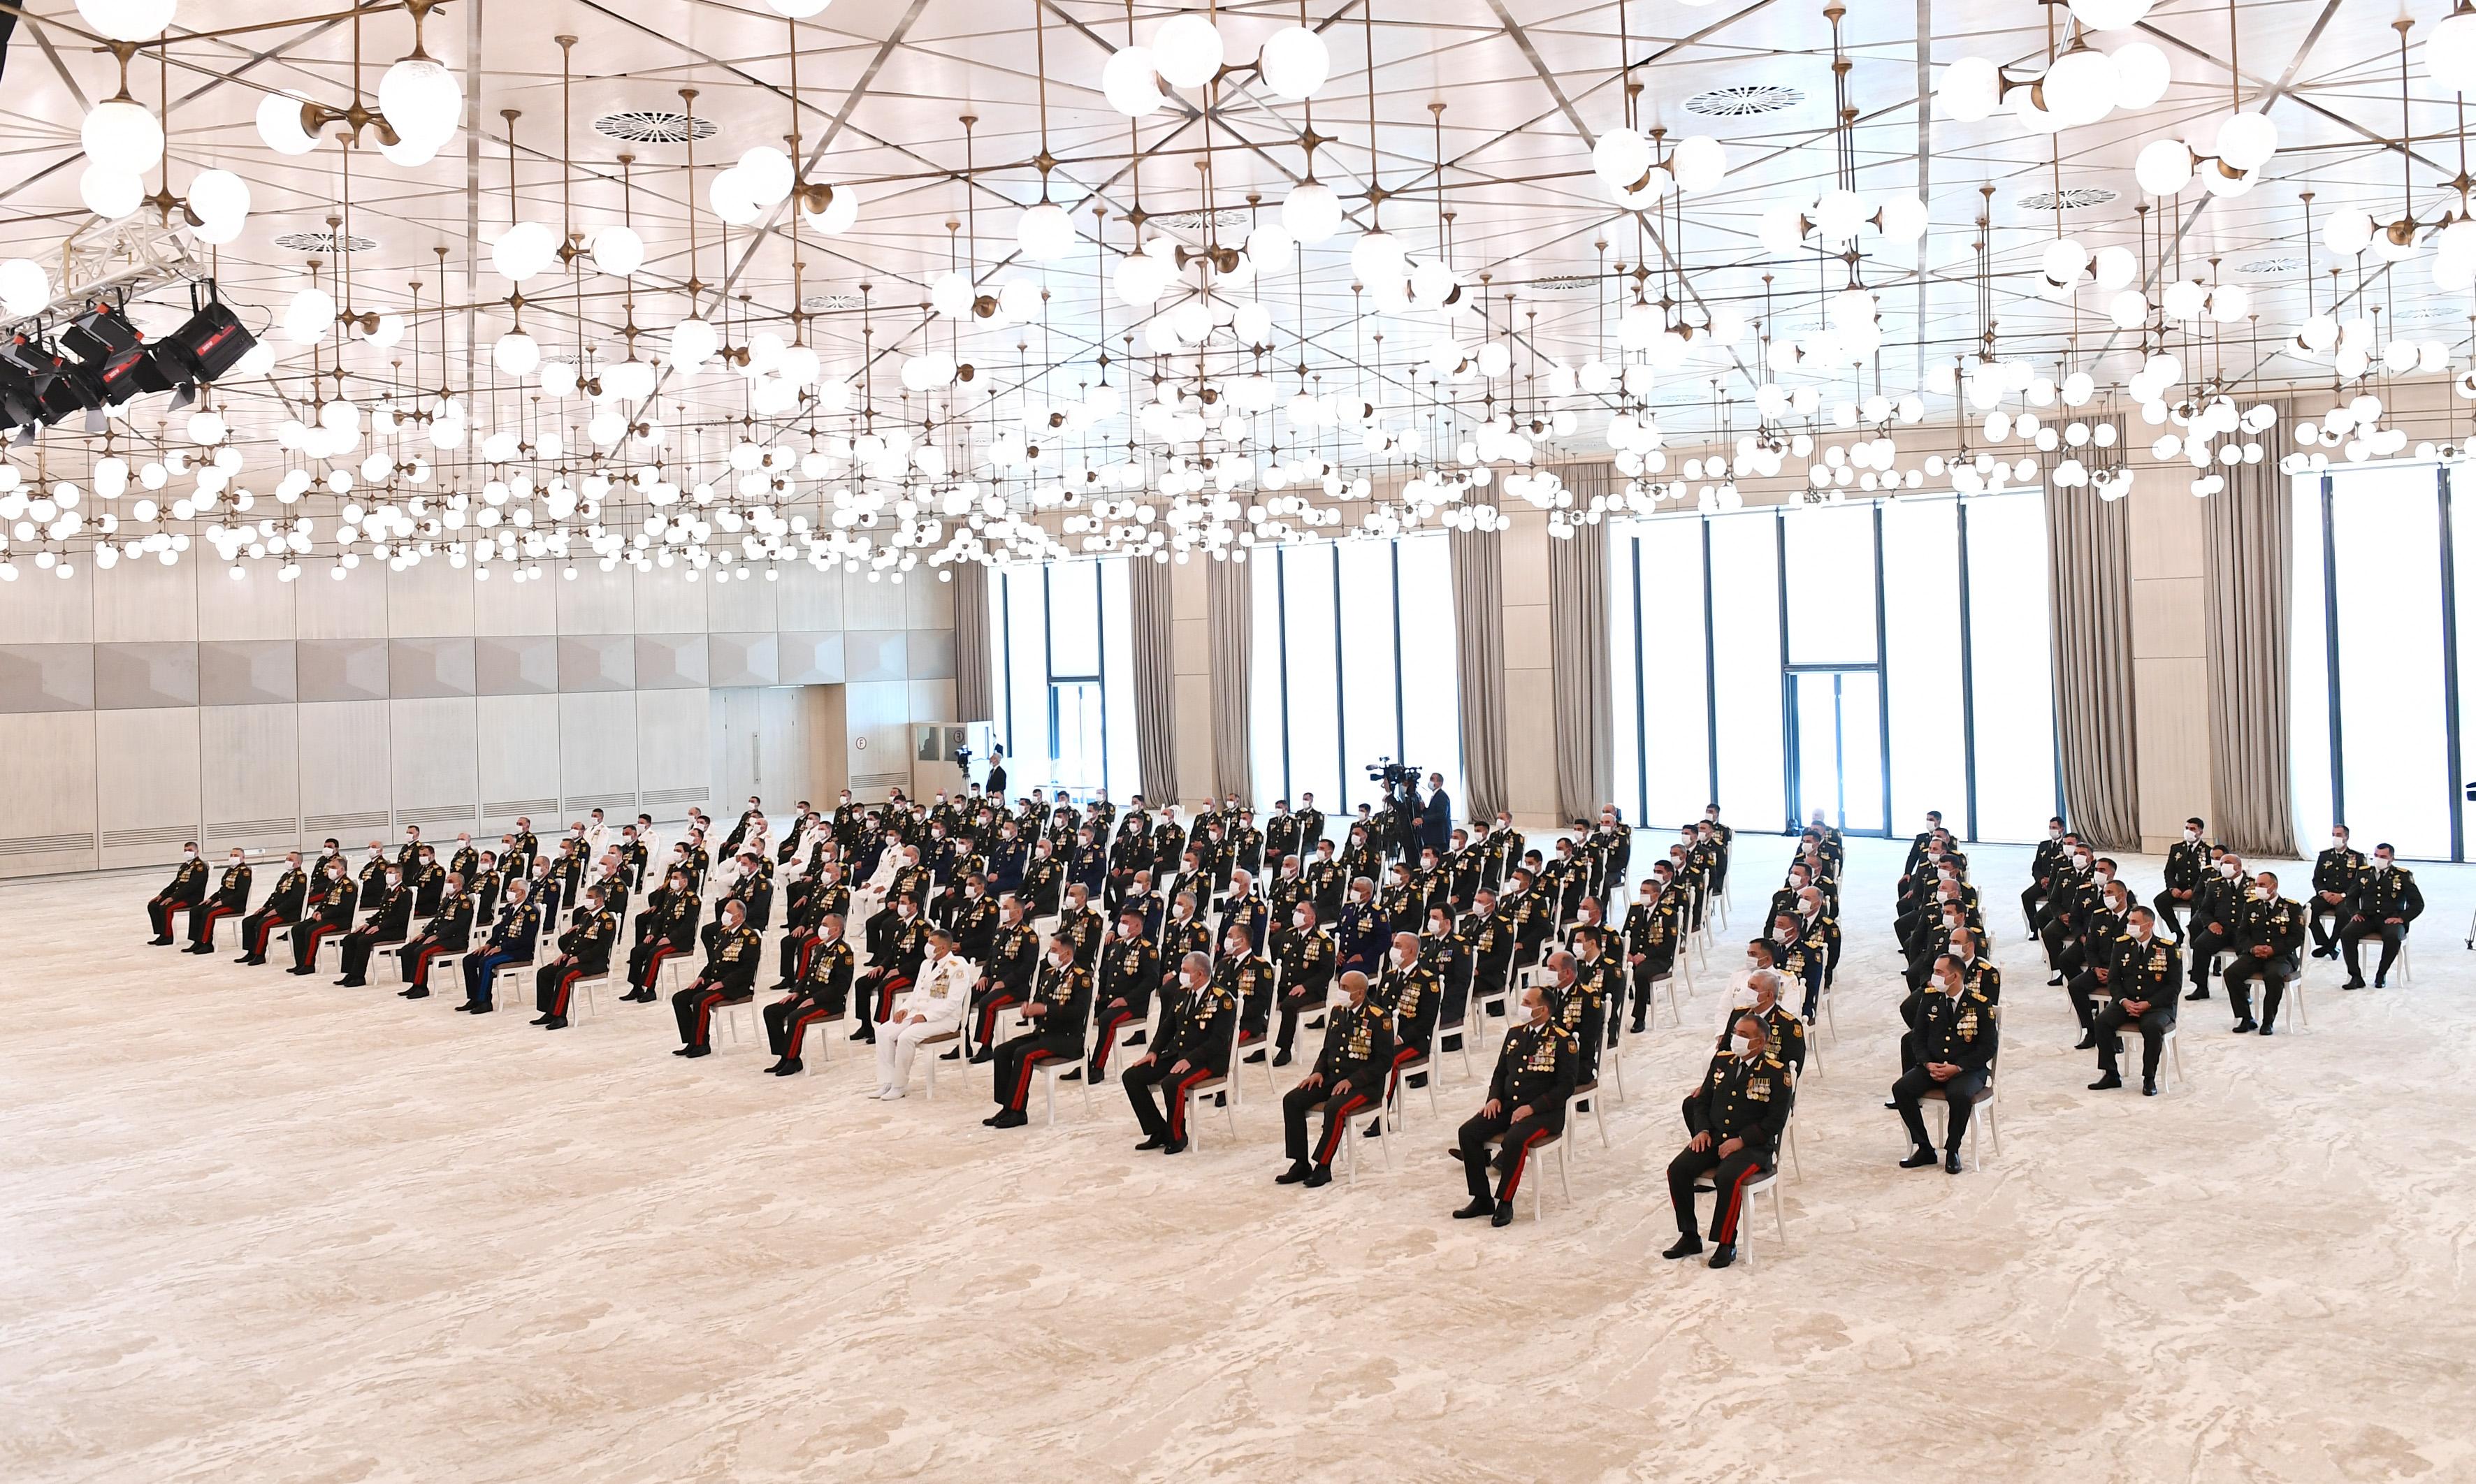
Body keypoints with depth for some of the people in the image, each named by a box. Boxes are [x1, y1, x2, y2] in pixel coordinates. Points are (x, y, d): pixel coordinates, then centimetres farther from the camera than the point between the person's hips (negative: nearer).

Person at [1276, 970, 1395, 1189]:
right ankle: (1301, 1164, -9)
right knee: (1291, 1100, -13)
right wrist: (1318, 1072, -1)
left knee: (1335, 1108, -35)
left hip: (1364, 1085, -7)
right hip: (1332, 1078, 7)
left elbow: (1385, 1062, -13)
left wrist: (1352, 1081, -20)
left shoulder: (1378, 1018, -11)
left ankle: (1323, 1167, -20)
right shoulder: (1337, 1012, 9)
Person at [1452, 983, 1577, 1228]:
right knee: (1468, 1132, -15)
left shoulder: (1563, 1041, -8)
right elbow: (1500, 1072, 19)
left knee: (1514, 1140, -35)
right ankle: (1482, 1200, -5)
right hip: (1507, 1106, 6)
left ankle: (1505, 1203, -18)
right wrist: (1494, 1098, -1)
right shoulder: (1515, 1032, 11)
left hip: (1543, 1113, -6)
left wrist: (1531, 1108, -20)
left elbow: (1565, 1087, -11)